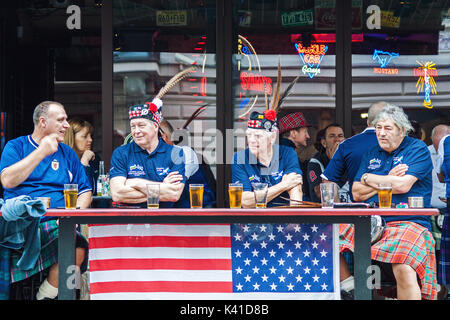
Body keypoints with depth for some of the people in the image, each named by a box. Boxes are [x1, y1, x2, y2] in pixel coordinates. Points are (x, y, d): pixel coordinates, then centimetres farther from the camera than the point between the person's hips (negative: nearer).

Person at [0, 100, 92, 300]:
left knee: (78, 249, -30)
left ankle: (46, 295, -12)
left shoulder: (67, 153, 21)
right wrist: (41, 152, -7)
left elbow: (85, 191, 18)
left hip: (55, 224, 3)